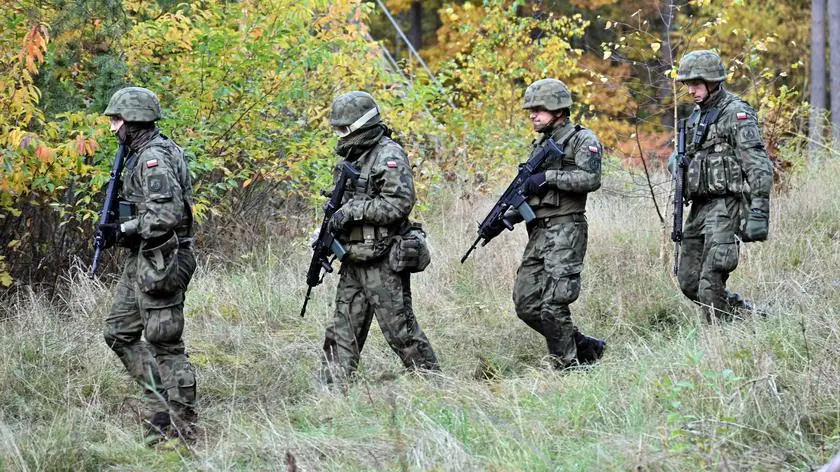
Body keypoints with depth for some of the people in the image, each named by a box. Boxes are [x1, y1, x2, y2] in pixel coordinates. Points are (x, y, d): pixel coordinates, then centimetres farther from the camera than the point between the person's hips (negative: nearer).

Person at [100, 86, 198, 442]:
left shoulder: (154, 159, -18)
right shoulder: (141, 155, 14)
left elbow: (166, 215, -27)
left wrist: (123, 230, -17)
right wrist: (119, 229, 9)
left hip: (160, 261, -11)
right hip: (141, 259, 11)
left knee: (164, 343, -6)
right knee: (119, 332, 15)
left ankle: (182, 426, -1)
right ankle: (161, 396, 17)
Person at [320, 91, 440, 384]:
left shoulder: (389, 156, -11)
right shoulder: (351, 157, 17)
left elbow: (399, 203, -21)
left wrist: (353, 210, -20)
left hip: (382, 261, -9)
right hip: (353, 261, 9)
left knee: (399, 327, -6)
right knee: (343, 331, 6)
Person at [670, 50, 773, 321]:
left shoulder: (737, 114, -9)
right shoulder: (698, 115, 17)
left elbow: (759, 166, -15)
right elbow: (686, 154, 28)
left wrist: (759, 212, -22)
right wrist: (677, 161, 4)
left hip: (726, 205, -9)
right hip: (700, 207, 9)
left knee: (710, 284, -16)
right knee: (688, 281, 10)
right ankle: (749, 316, 22)